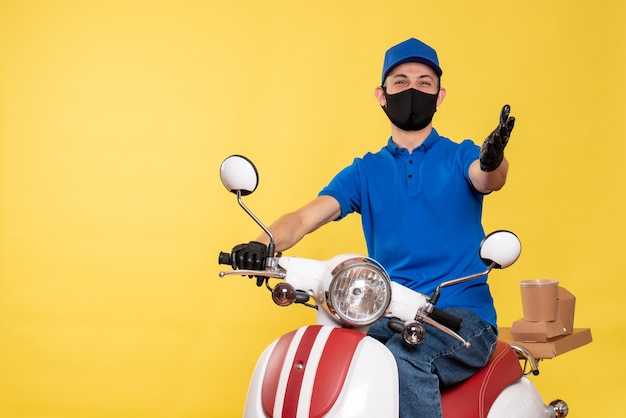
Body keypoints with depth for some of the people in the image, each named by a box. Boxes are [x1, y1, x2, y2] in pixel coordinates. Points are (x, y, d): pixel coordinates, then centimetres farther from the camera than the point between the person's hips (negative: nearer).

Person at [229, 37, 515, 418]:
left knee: (404, 356, -34)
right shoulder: (366, 171, 13)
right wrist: (263, 245, -22)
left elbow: (488, 179, -16)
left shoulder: (461, 157, 7)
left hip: (462, 316, -2)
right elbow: (307, 216, 0)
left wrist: (493, 160, -42)